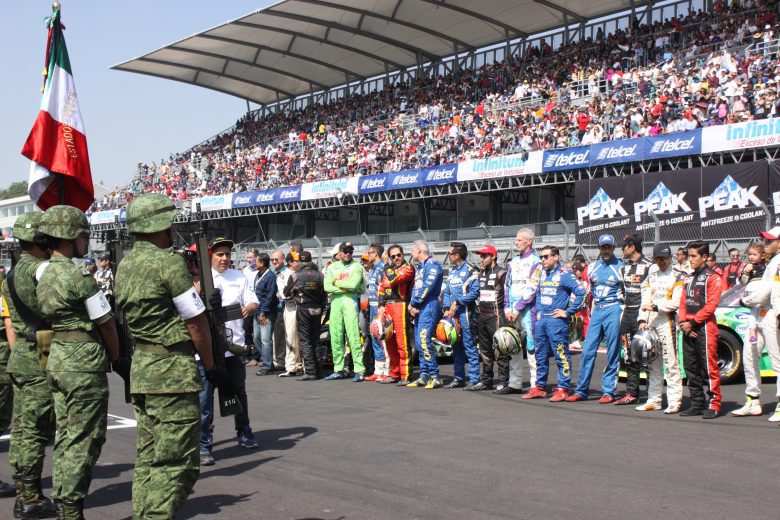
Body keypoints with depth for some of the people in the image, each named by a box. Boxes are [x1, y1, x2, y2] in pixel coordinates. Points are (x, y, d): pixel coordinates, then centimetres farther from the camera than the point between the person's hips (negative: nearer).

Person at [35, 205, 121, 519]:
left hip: (57, 360, 9)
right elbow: (106, 323, -10)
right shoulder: (78, 277, -16)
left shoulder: (42, 274, 9)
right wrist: (116, 359, 7)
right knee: (85, 440, -2)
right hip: (85, 363, -9)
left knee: (66, 437, 15)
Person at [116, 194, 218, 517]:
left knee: (148, 460, 14)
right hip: (173, 371, -9)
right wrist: (210, 366, -1)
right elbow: (196, 322, -11)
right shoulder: (169, 262, -13)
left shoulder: (125, 266, 12)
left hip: (140, 368, 9)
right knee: (176, 465, -6)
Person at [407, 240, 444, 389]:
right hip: (419, 309, 10)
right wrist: (412, 305, 2)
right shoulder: (420, 267, 23)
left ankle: (435, 377, -17)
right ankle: (424, 376, 13)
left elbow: (427, 287, -17)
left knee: (424, 340, -18)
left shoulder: (432, 264, -8)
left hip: (429, 307, -10)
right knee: (419, 343, 9)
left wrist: (413, 303, -11)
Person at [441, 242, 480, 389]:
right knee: (456, 347, 12)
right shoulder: (451, 271, 17)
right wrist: (447, 308, 3)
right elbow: (446, 292, 18)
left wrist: (457, 302, -14)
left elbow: (474, 292, -15)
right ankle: (459, 378, 20)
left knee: (469, 347, -8)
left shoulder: (470, 271, -8)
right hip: (452, 315, 8)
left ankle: (474, 379, -6)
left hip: (466, 313, -8)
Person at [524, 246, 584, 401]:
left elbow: (580, 292, -15)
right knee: (540, 355, 12)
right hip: (541, 321, 8)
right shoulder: (542, 275, 15)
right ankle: (539, 387, 19)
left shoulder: (564, 275, -7)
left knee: (561, 356, -4)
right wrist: (538, 311, 14)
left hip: (556, 321, -8)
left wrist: (568, 312, -12)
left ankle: (563, 389, 0)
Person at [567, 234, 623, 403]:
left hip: (613, 310, -5)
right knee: (588, 351, 2)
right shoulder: (593, 267, 12)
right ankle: (581, 390, 8)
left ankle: (608, 391, 5)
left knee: (612, 354, -1)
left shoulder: (620, 267, -2)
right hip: (597, 311, 5)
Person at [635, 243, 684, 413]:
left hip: (667, 321, -6)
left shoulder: (677, 275, -1)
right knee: (653, 363, 10)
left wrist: (655, 306, -14)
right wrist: (642, 319, 2)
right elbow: (645, 299, 14)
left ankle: (674, 402, -9)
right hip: (650, 321, 6)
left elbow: (676, 302, -10)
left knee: (671, 361, -10)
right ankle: (654, 400, 16)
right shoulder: (652, 275, 19)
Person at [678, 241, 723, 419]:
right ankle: (697, 404, 15)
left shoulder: (713, 277, -4)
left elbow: (710, 306, -12)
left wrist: (692, 322, -13)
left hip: (704, 327, -8)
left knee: (709, 366, -7)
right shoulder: (689, 278, 19)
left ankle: (715, 404, -4)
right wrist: (683, 322, -1)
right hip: (688, 329, 8)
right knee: (690, 367, 9)